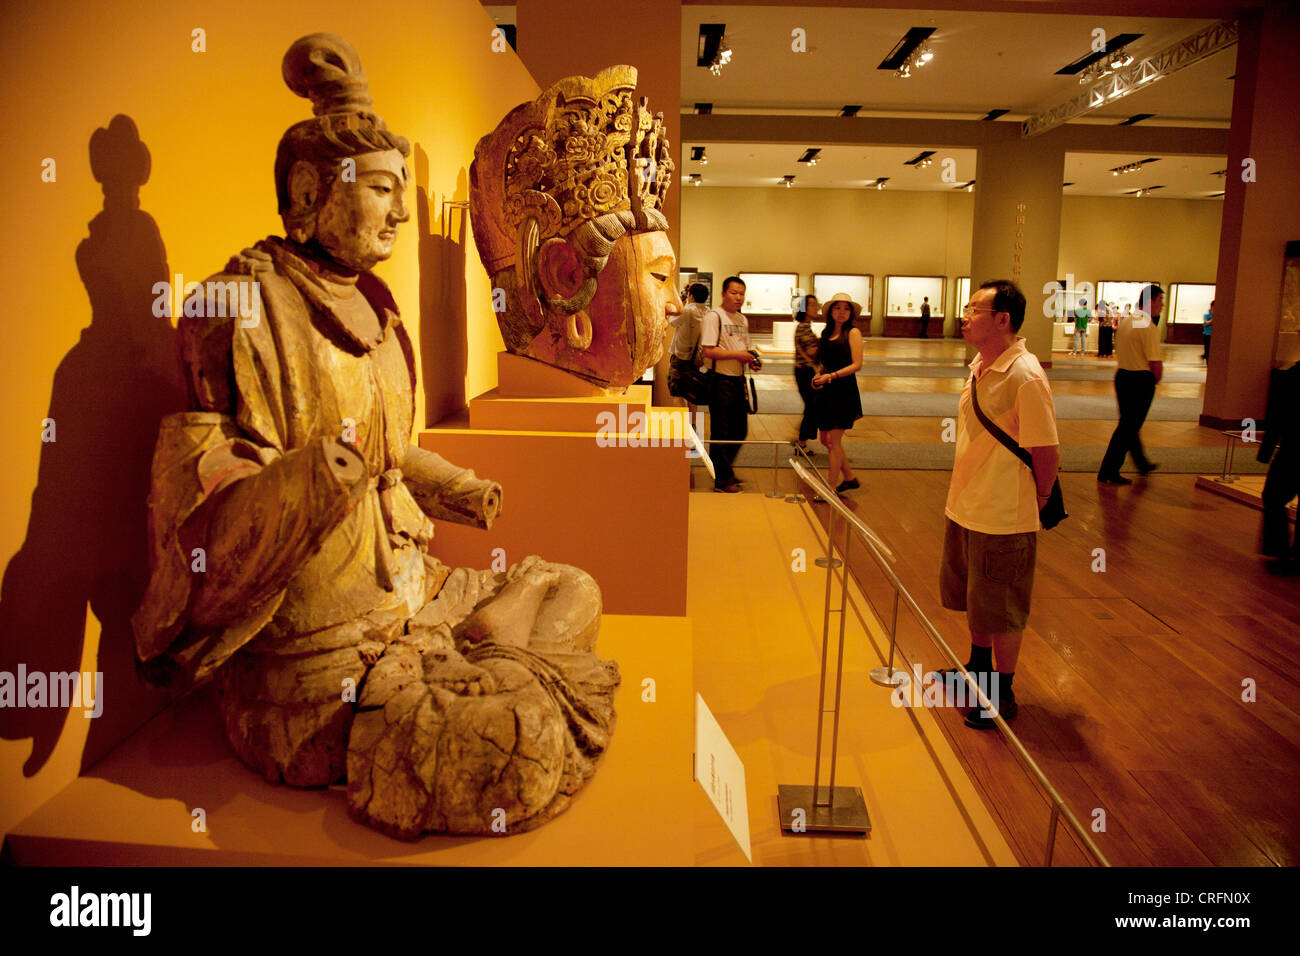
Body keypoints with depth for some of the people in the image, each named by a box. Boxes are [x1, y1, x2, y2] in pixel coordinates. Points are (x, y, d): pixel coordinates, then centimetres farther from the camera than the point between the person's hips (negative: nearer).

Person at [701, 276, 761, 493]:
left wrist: (751, 360, 3)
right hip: (721, 380, -8)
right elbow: (708, 351, -17)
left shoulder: (742, 319, 15)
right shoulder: (713, 316, -10)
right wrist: (737, 355, -19)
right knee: (721, 432, -1)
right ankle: (722, 480, 7)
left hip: (738, 379, 8)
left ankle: (724, 471, 30)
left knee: (740, 430, 13)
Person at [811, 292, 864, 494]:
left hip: (844, 389, -7)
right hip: (827, 391, 7)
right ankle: (849, 478, 26)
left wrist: (831, 376, -19)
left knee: (834, 440, -7)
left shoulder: (853, 333, -4)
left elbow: (857, 364, -11)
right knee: (825, 439, 10)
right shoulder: (826, 333, 13)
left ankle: (831, 487, 1)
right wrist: (819, 376, 2)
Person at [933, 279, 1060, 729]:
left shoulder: (1025, 376, -21)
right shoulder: (978, 367, 6)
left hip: (1004, 520, -8)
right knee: (976, 602, 23)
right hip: (964, 509, 8)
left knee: (1002, 614, 7)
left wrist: (1038, 502, -6)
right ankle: (978, 669, 42)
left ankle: (1003, 695, 23)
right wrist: (964, 495, 15)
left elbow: (1047, 450, -18)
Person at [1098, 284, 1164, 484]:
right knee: (1128, 427, -1)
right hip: (1141, 380, -9)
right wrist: (1156, 379, 0)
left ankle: (1142, 463, 39)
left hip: (1122, 375, 9)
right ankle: (1108, 472, 1)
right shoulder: (1149, 327, -18)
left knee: (1129, 423, 20)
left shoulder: (1125, 321, 8)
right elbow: (1156, 363, -21)